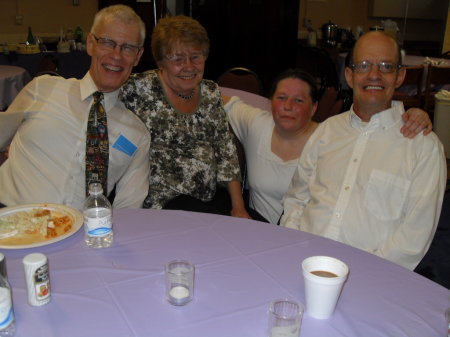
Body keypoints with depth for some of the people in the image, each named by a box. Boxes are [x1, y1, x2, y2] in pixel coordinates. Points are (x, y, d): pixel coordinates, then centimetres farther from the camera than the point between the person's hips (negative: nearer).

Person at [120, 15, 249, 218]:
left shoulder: (211, 93, 8)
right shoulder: (140, 89, -9)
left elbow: (226, 152, 8)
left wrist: (238, 207, 2)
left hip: (210, 199, 5)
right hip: (161, 203, -5)